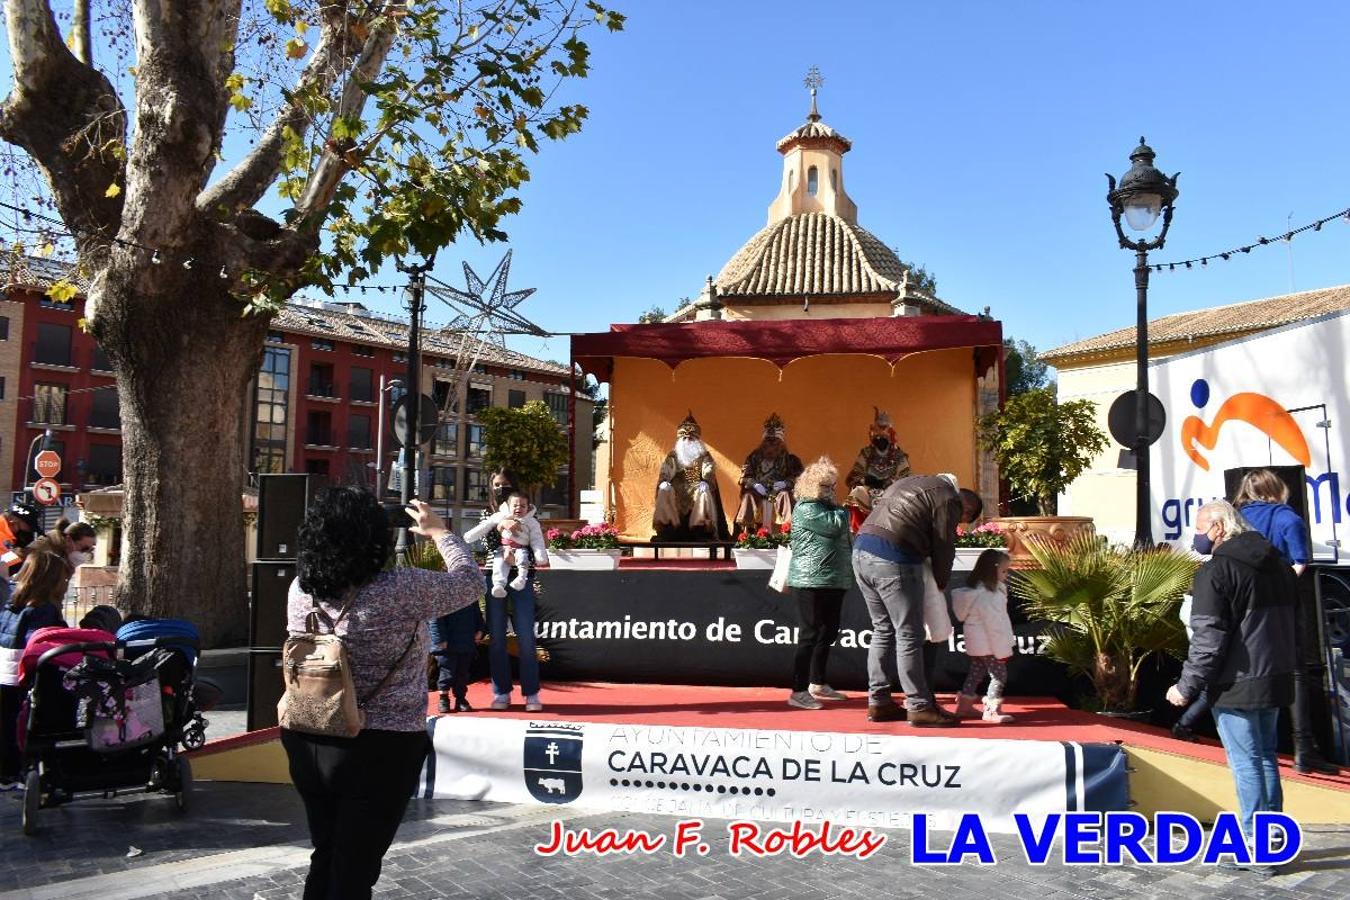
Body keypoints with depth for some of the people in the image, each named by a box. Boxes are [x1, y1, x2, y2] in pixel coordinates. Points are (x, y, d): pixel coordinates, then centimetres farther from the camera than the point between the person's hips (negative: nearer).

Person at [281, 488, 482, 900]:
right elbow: (470, 582, -6)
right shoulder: (401, 591, -20)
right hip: (379, 751, -5)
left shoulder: (300, 590, -5)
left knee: (325, 859, 22)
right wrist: (439, 532, 8)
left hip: (307, 743, 6)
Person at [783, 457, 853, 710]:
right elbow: (835, 525, -19)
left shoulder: (825, 507, 18)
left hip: (833, 581, 9)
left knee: (828, 632, 14)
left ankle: (817, 684, 26)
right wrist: (840, 508, -2)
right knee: (812, 634, -8)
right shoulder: (806, 508, -10)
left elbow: (841, 536, 18)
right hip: (811, 582, -9)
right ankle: (798, 692, -3)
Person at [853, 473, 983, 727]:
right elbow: (943, 549, 0)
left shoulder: (913, 483, 26)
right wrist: (940, 585, 18)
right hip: (892, 560, -9)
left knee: (883, 630, 17)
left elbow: (878, 504, 24)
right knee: (909, 635, 0)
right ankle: (919, 707, 5)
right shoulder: (949, 499, 0)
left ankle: (878, 702, 21)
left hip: (861, 550, 9)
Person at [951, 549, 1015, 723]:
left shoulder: (976, 590, 9)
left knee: (976, 673, 18)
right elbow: (993, 623, -24)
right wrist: (1002, 649, -17)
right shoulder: (987, 595, -24)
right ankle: (991, 710, 2)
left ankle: (964, 706, 25)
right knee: (999, 675, -2)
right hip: (988, 645, -10)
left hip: (976, 644, 10)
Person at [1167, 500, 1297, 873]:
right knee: (1265, 757, 18)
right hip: (1276, 679, 8)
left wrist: (1187, 686, -12)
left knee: (1246, 764, -1)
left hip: (1237, 685, -8)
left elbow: (1208, 639, -19)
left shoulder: (1217, 570, -15)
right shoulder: (1277, 564, 11)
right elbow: (1289, 625, 19)